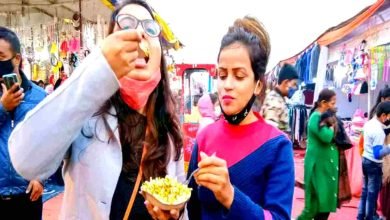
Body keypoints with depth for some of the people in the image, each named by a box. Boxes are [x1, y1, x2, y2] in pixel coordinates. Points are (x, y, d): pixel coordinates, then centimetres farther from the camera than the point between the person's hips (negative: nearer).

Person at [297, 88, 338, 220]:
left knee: (326, 195, 14)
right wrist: (332, 125, -14)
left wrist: (333, 123, -3)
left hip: (326, 162, 9)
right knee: (319, 196, -2)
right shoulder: (316, 117, -17)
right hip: (318, 163, -9)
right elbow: (326, 136, -30)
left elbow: (335, 136, 14)